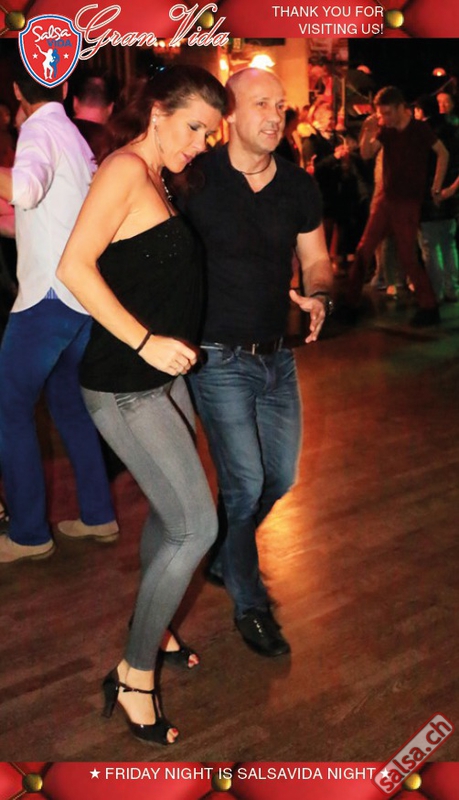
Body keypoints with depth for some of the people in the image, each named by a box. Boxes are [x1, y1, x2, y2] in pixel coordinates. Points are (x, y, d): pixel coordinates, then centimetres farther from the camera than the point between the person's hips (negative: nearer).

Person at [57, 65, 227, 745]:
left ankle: (150, 630, 40)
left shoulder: (157, 180, 15)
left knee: (170, 512, 19)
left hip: (163, 377, 9)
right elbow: (74, 267, -22)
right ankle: (133, 677, 6)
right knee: (197, 525, -9)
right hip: (123, 387, -9)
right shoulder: (124, 168, -13)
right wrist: (145, 341, -26)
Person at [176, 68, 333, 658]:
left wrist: (318, 296, -10)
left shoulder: (299, 186, 2)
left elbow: (315, 259, 12)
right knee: (245, 482, -7)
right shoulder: (195, 179, -10)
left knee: (281, 476, 12)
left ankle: (226, 557, 41)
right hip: (218, 359, -5)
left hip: (277, 356, 5)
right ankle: (248, 604, 16)